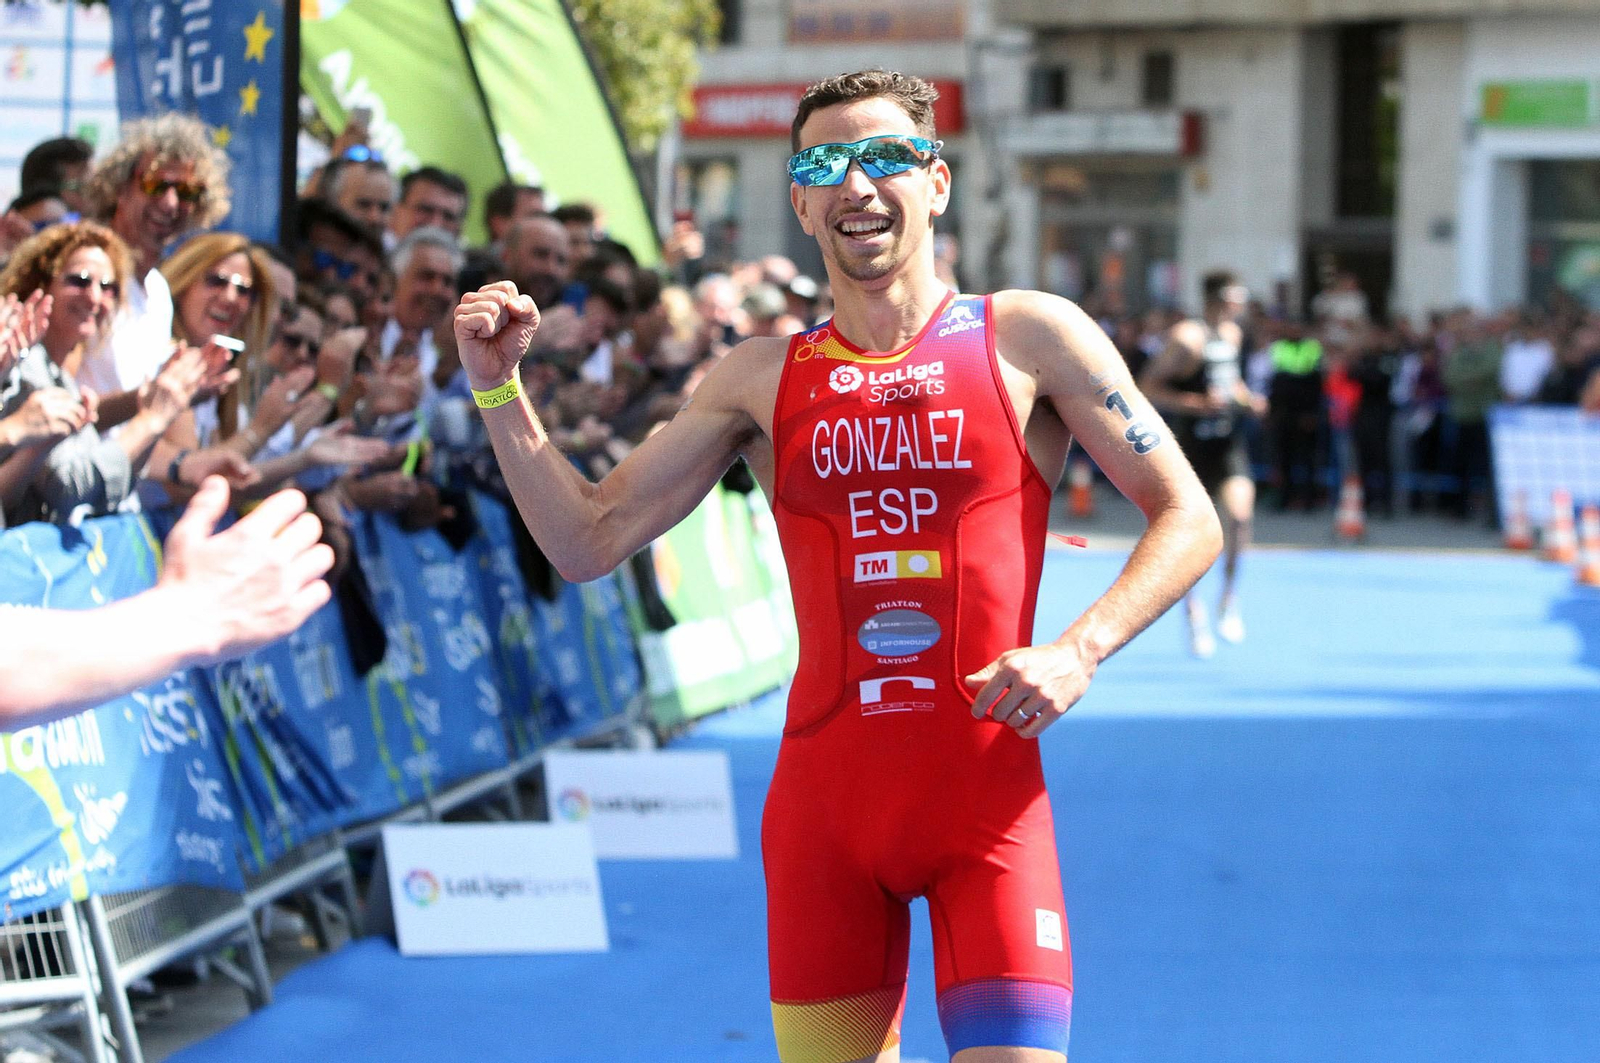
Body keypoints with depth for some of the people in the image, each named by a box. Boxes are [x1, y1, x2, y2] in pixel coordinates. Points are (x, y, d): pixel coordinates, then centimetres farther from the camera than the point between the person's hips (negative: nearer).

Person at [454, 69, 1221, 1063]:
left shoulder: (1029, 337, 2)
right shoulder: (760, 380, 9)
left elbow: (1189, 518, 2)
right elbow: (589, 541, 9)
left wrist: (1079, 650, -13)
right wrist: (499, 386, -1)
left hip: (988, 789, -2)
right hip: (824, 789, 3)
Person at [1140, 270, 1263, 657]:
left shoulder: (1233, 334, 9)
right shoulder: (1186, 337, -13)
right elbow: (1148, 385, -14)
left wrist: (1247, 399, 8)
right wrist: (1194, 403, -25)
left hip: (1229, 441, 4)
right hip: (1192, 441, -4)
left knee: (1239, 513, -17)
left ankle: (1229, 597, 1)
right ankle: (1193, 611, 20)